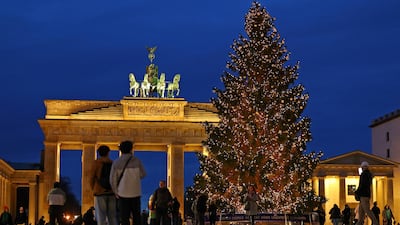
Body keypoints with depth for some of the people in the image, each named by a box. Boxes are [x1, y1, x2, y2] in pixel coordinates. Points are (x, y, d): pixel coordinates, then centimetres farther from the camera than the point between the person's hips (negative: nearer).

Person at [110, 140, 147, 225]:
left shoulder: (116, 163, -4)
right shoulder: (137, 161, -3)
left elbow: (113, 179, -2)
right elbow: (143, 174, 9)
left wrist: (116, 192, 10)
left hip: (123, 193, 0)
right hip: (136, 193, 1)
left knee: (124, 217, 1)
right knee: (136, 216, 9)